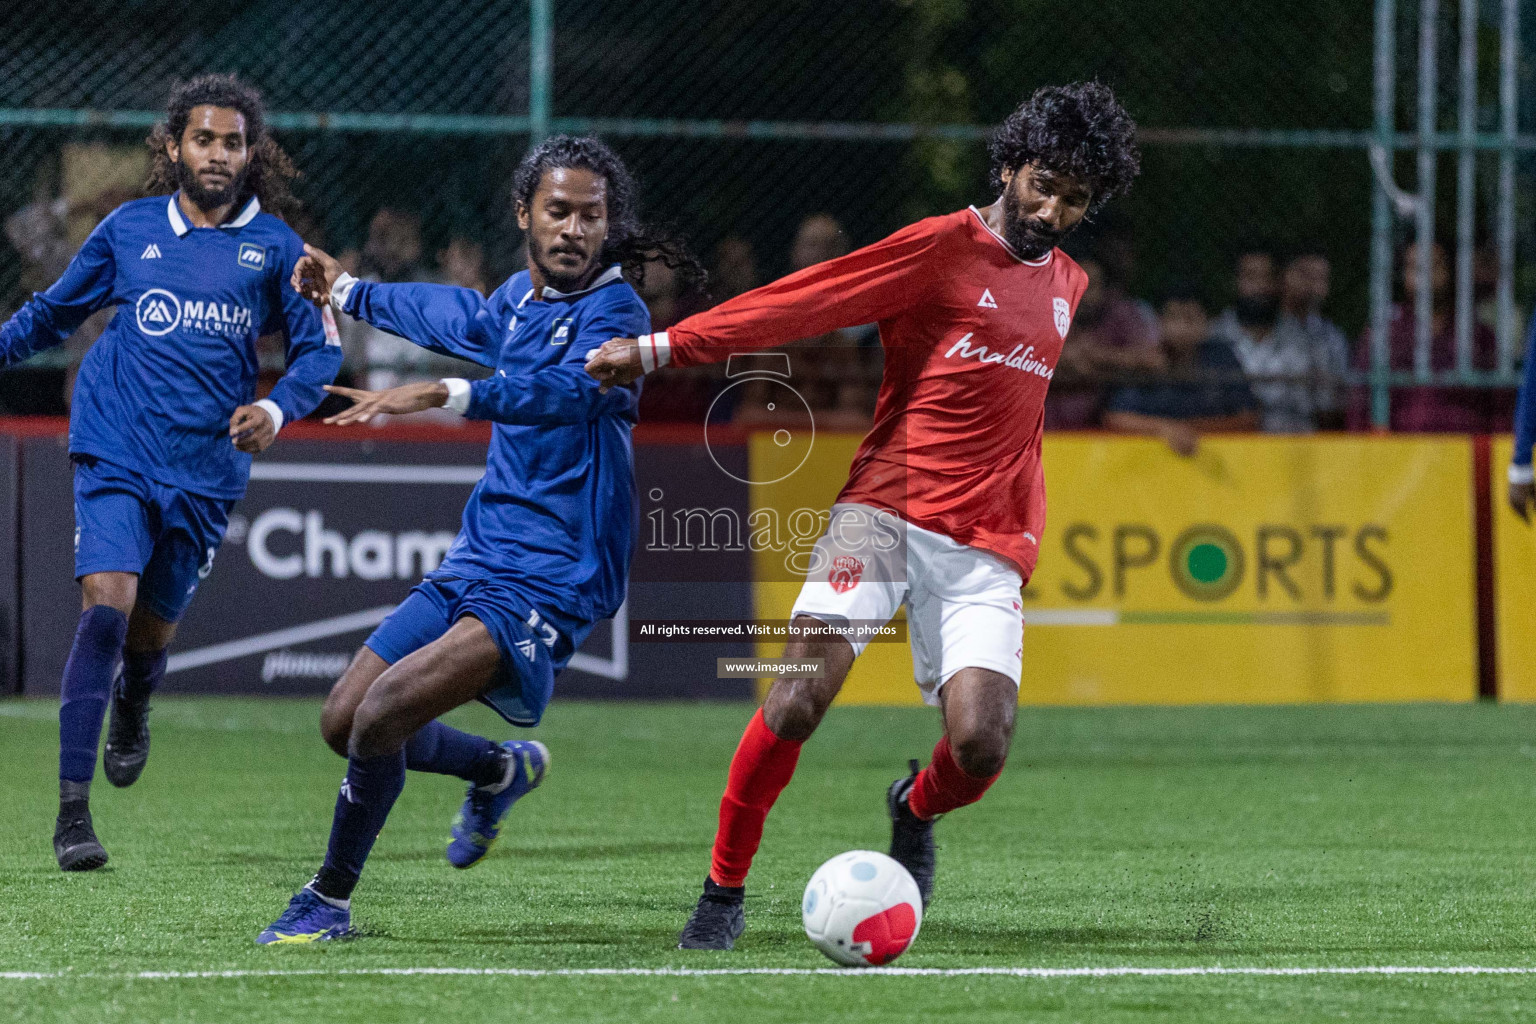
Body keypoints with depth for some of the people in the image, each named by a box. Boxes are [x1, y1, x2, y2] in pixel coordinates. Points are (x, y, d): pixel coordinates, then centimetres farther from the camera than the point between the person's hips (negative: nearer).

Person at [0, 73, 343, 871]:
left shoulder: (275, 246, 4)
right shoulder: (129, 229, 6)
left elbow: (320, 350, 6)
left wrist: (276, 409, -12)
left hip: (206, 470, 1)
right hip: (116, 453, -1)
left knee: (151, 630, 9)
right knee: (107, 603, -19)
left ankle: (132, 710, 49)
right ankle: (73, 808, -18)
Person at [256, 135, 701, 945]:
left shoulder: (614, 313, -14)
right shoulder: (520, 298, 11)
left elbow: (565, 389, -36)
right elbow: (456, 316, 35)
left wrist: (439, 393, -50)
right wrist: (346, 291, 49)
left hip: (546, 582, -8)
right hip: (474, 562, 8)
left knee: (380, 716, -21)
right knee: (342, 722, 10)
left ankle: (330, 901, -1)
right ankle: (503, 771, 36)